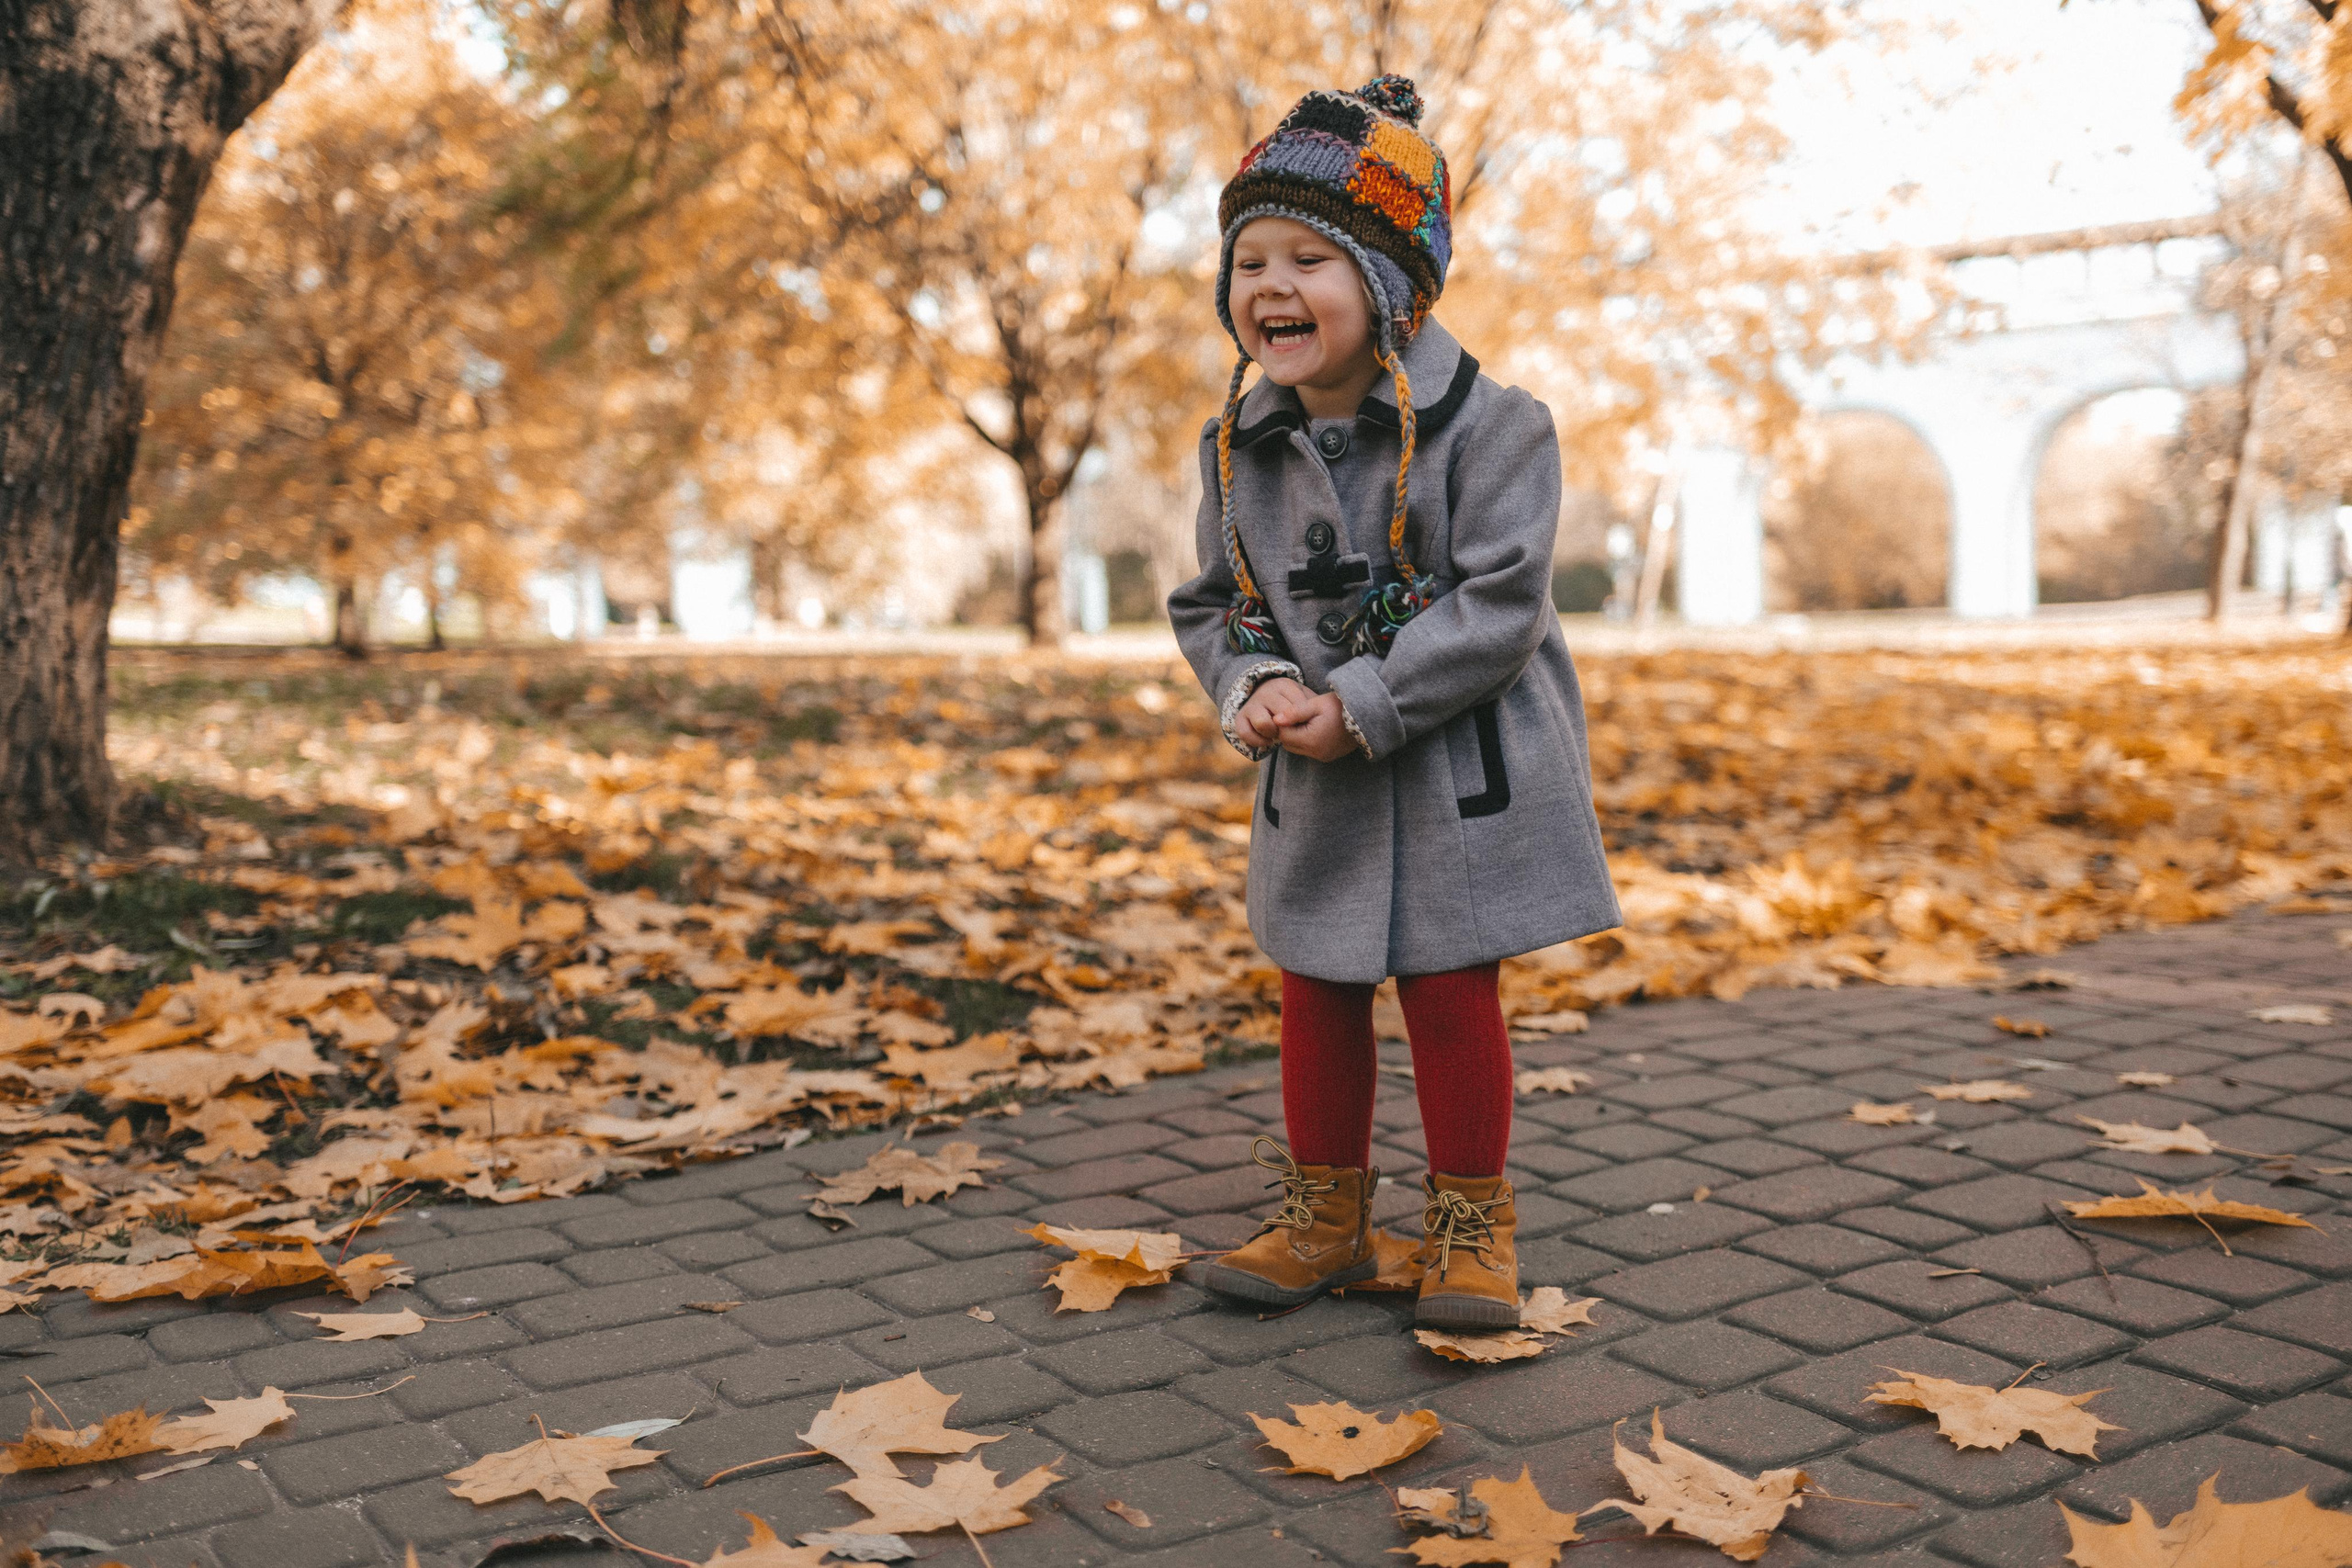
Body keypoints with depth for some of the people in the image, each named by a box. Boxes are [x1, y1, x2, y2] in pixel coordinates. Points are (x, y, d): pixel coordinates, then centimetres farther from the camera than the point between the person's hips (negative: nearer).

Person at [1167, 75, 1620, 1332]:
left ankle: (1470, 1226, 22)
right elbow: (1210, 602, 8)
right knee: (1316, 996, 13)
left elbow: (1499, 603, -18)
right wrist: (1256, 686, -13)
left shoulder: (1484, 427, -13)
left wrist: (1361, 706, -23)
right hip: (1314, 789, 5)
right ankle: (1324, 1218, 30)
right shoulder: (1240, 447, 2)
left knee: (1451, 995, 4)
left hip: (1459, 779, -5)